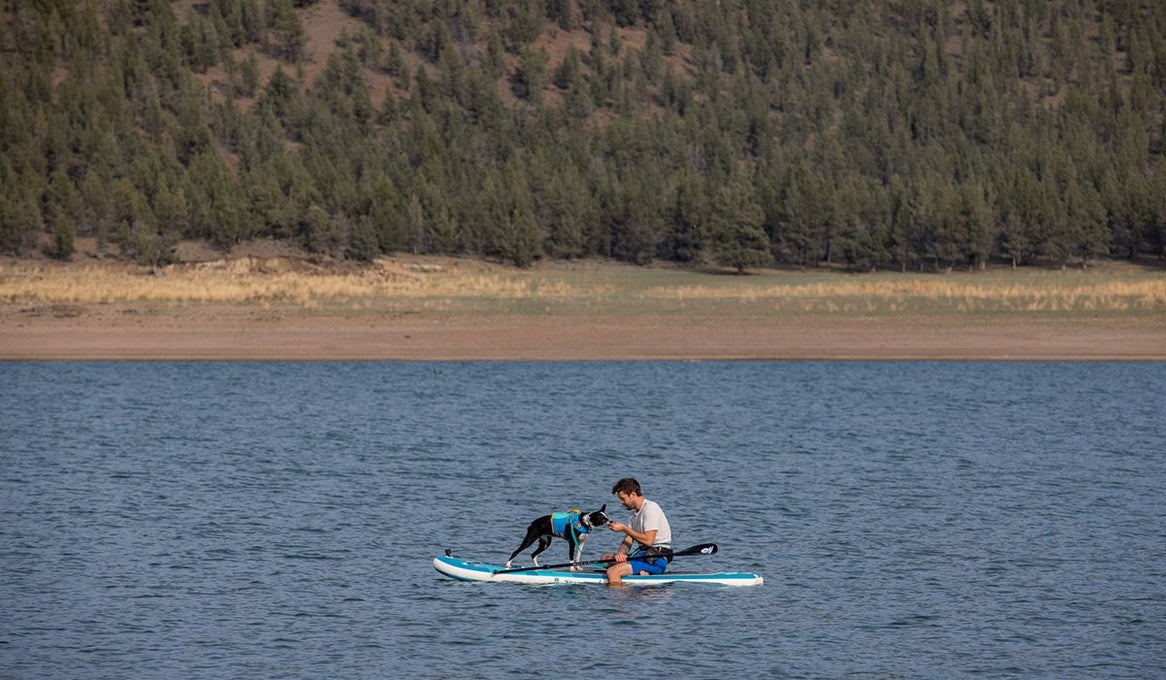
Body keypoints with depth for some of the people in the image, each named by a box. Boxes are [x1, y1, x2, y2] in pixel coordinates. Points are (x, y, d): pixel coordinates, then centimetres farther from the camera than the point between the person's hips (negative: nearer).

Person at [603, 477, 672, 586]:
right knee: (606, 558, 16)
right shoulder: (635, 513, 17)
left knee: (613, 572, -24)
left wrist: (624, 528, -14)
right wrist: (620, 553, -10)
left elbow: (648, 540, -21)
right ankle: (640, 572, -1)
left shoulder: (650, 508, -13)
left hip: (656, 560, -11)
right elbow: (628, 540, 12)